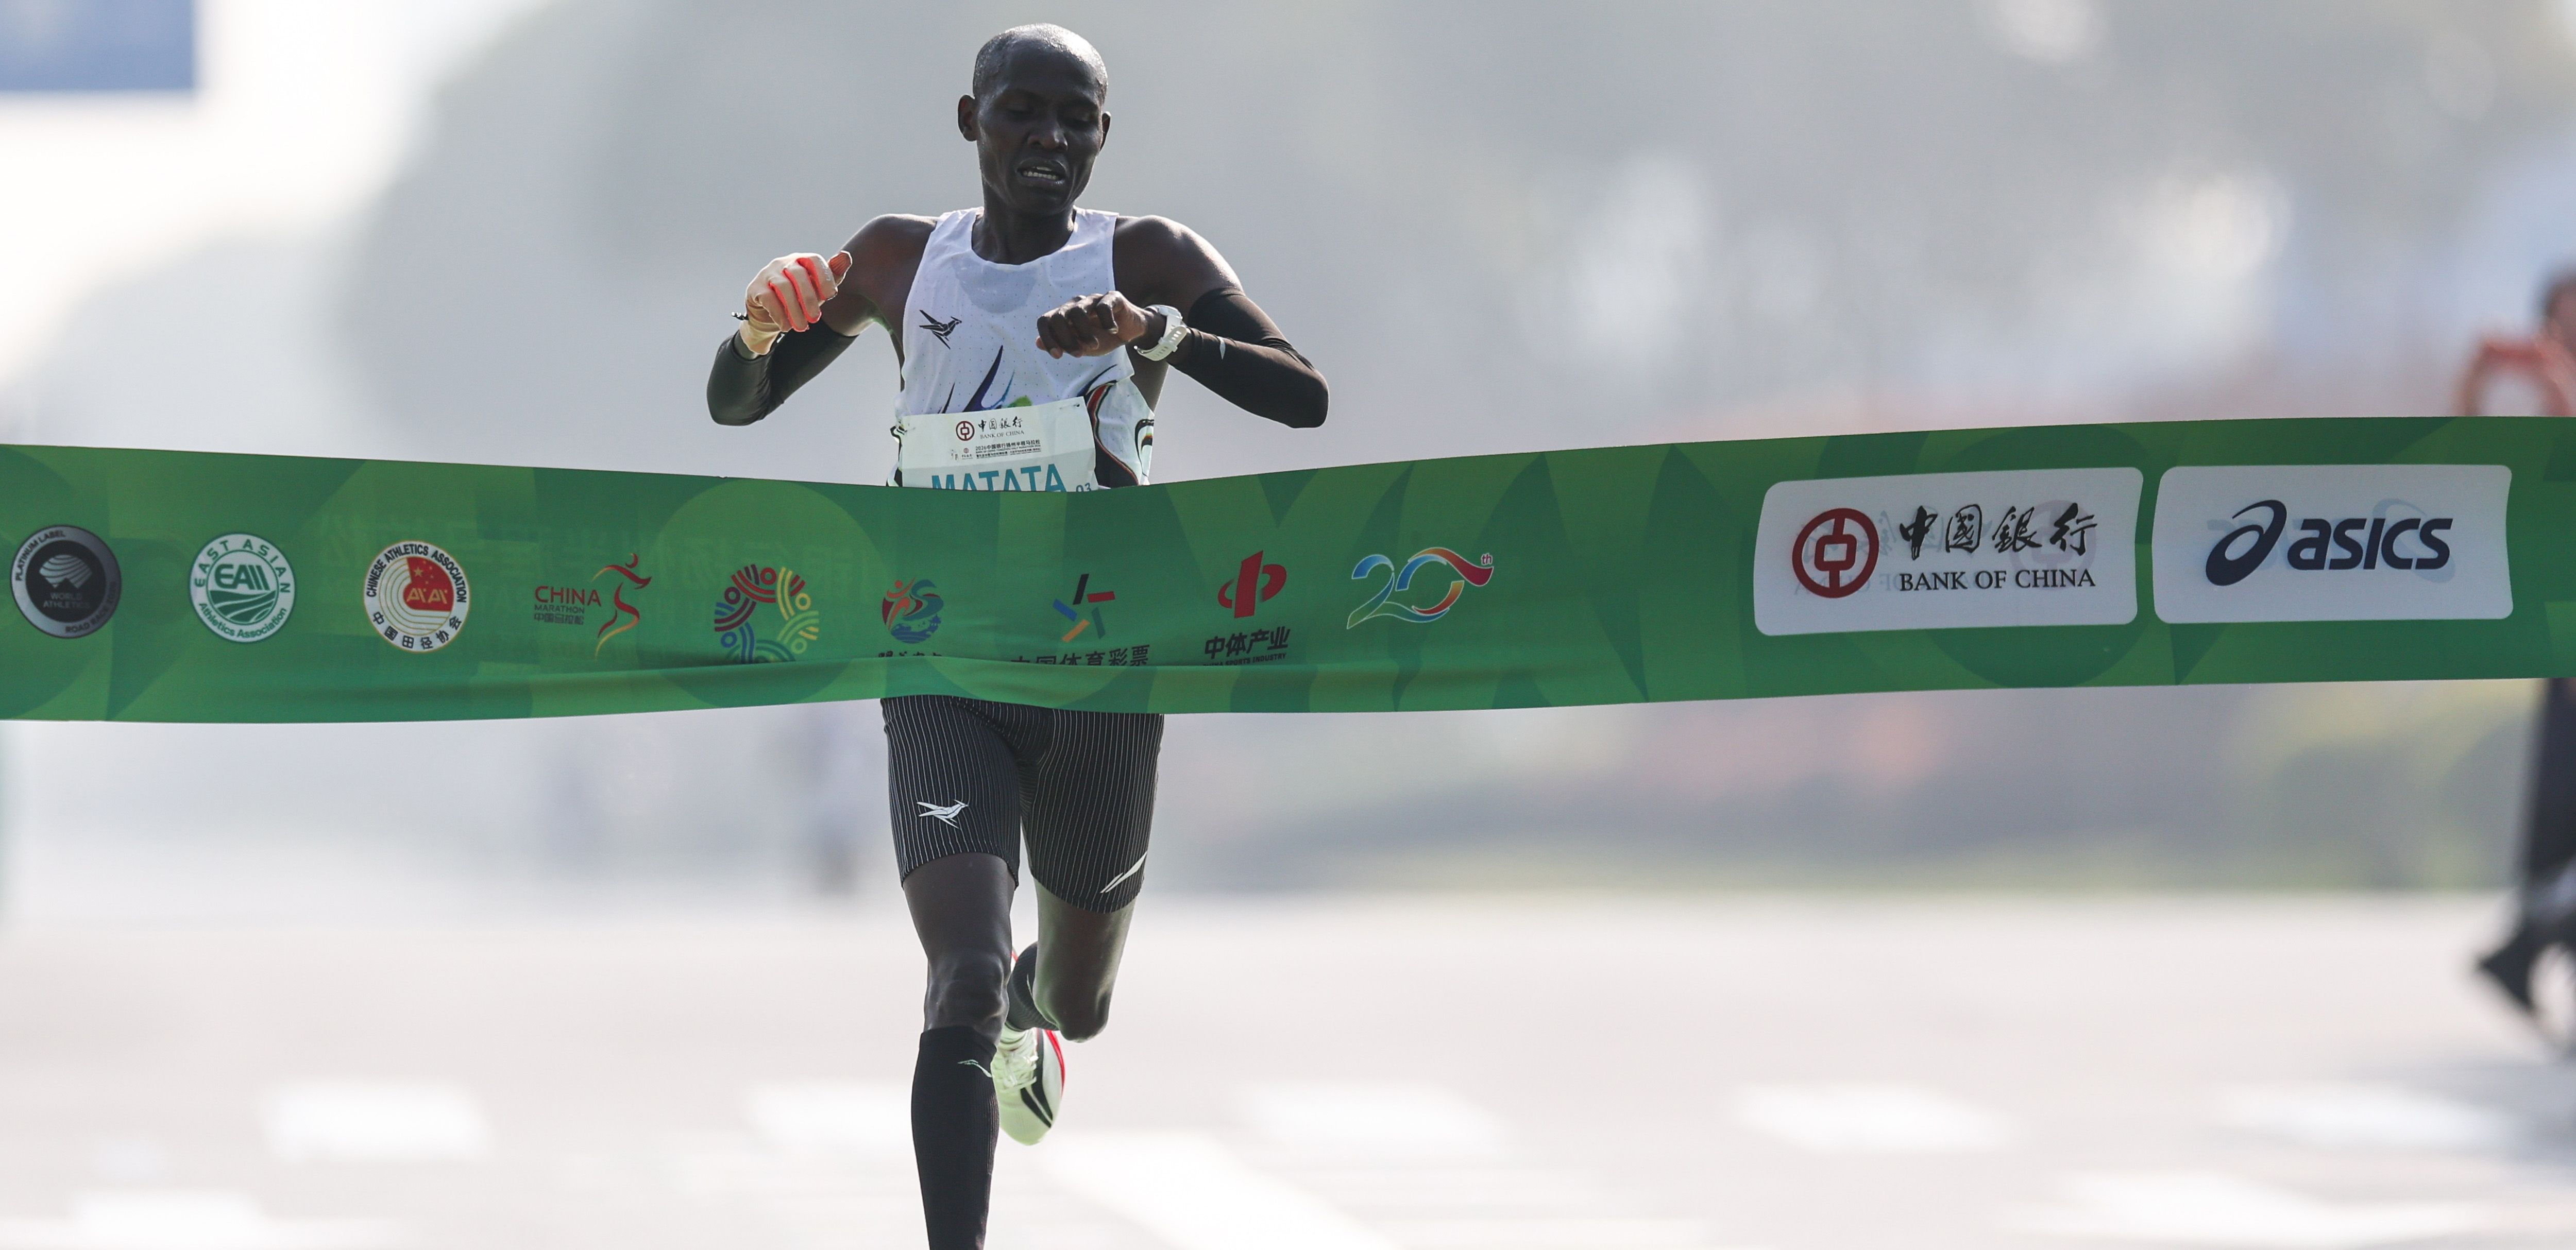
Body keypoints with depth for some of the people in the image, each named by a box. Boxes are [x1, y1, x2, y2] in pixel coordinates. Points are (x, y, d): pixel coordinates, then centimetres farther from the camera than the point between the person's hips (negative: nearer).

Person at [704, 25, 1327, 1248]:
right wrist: (763, 324, -12)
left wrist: (1154, 330, -30)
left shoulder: (1149, 260, -1)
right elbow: (733, 402, 12)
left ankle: (1031, 1012, 59)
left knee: (1077, 1006, 20)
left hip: (1100, 684, 1)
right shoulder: (901, 263, 5)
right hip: (942, 679, -1)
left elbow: (1304, 398, -14)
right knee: (965, 984, -22)